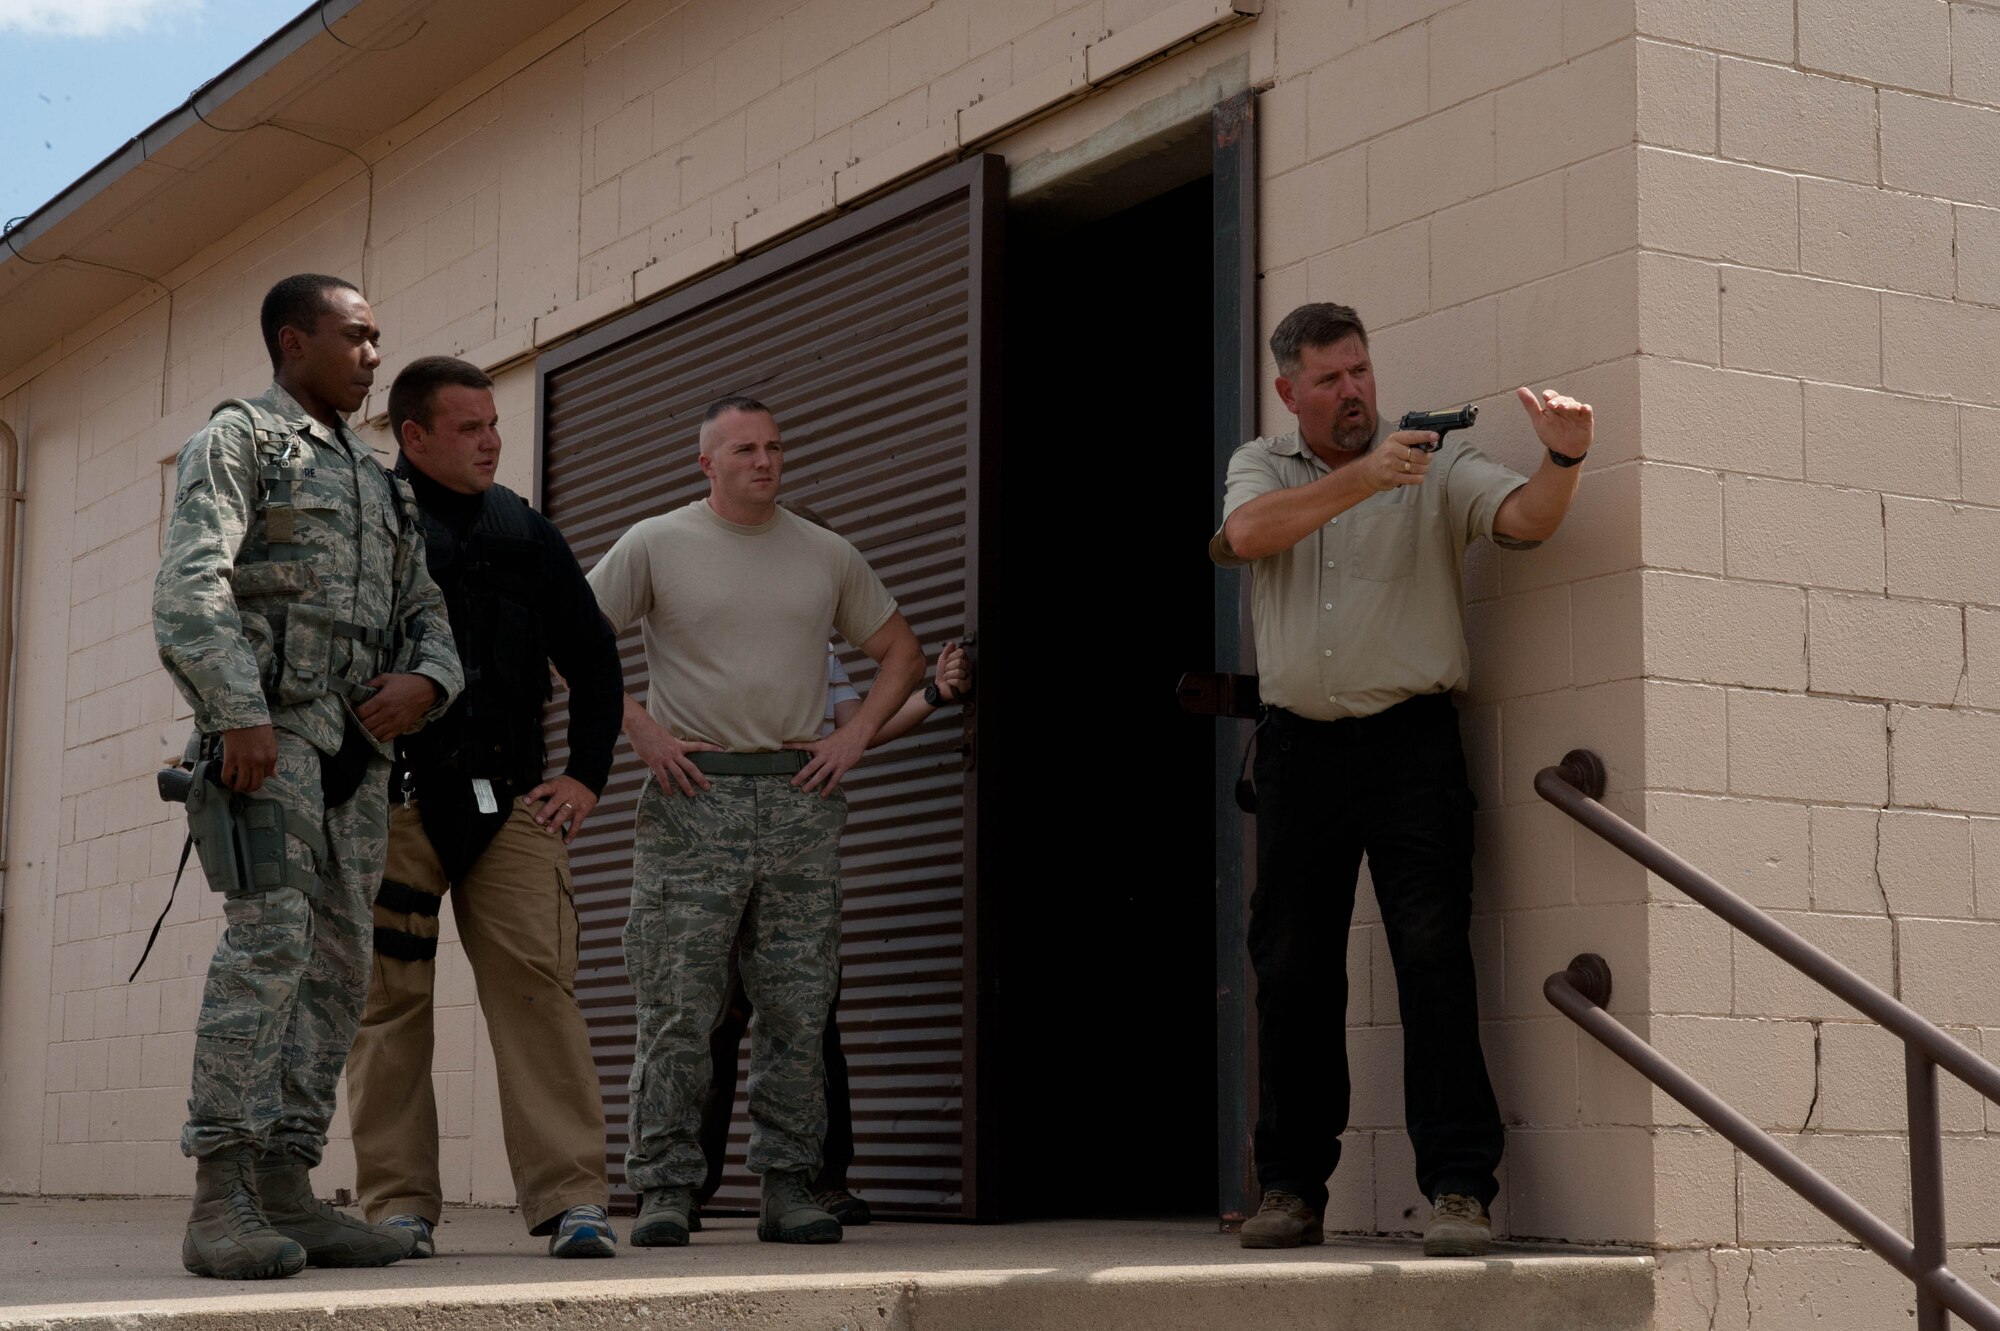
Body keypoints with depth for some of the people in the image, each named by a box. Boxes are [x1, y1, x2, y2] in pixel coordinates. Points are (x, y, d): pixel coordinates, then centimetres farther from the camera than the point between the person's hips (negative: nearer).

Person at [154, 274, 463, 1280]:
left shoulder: (378, 484, 26)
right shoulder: (237, 440, 4)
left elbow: (423, 612, 22)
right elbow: (190, 585, -10)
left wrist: (425, 680, -2)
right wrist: (239, 713, -23)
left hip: (358, 744, 8)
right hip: (267, 728, -8)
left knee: (338, 966, 3)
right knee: (270, 940, -19)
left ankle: (286, 1193, 5)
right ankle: (220, 1202, -22)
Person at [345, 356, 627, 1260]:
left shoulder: (525, 533, 17)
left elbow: (593, 657, 23)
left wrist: (586, 775, 14)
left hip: (507, 799, 2)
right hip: (389, 798, -2)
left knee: (537, 982, -8)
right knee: (389, 997, 0)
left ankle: (571, 1197, -9)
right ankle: (398, 1204, 8)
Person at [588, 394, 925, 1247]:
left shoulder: (829, 558, 13)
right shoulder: (655, 546, 5)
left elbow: (901, 653, 21)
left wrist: (854, 738, 7)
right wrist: (640, 732, -4)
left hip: (800, 800, 3)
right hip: (693, 799, -3)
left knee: (798, 1008, 2)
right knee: (677, 1008, -5)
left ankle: (788, 1188, 9)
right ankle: (665, 1190, 1)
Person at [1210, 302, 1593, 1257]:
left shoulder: (1436, 463, 4)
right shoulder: (1262, 465, 10)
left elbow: (1525, 520, -12)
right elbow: (1247, 535, -12)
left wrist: (1563, 461, -33)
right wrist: (1363, 478, -22)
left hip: (1409, 739, -2)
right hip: (1298, 746, 3)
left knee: (1433, 954, -11)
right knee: (1289, 967, 6)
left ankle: (1458, 1190, -10)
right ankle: (1292, 1188, 16)